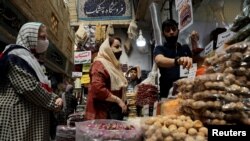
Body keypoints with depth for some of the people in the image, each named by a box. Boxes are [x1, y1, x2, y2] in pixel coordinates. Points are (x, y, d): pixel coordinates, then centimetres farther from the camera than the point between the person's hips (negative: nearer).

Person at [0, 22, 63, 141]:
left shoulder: (29, 57, 20)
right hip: (18, 115, -10)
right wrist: (54, 102, -11)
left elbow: (42, 86, 20)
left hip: (31, 115, 10)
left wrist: (55, 99, 4)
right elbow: (30, 88, -21)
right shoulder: (17, 56, -11)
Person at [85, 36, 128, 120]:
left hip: (115, 112, 9)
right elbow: (98, 88, -25)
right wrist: (118, 100, -19)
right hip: (102, 114, -9)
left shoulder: (114, 65, 19)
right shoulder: (99, 64, -11)